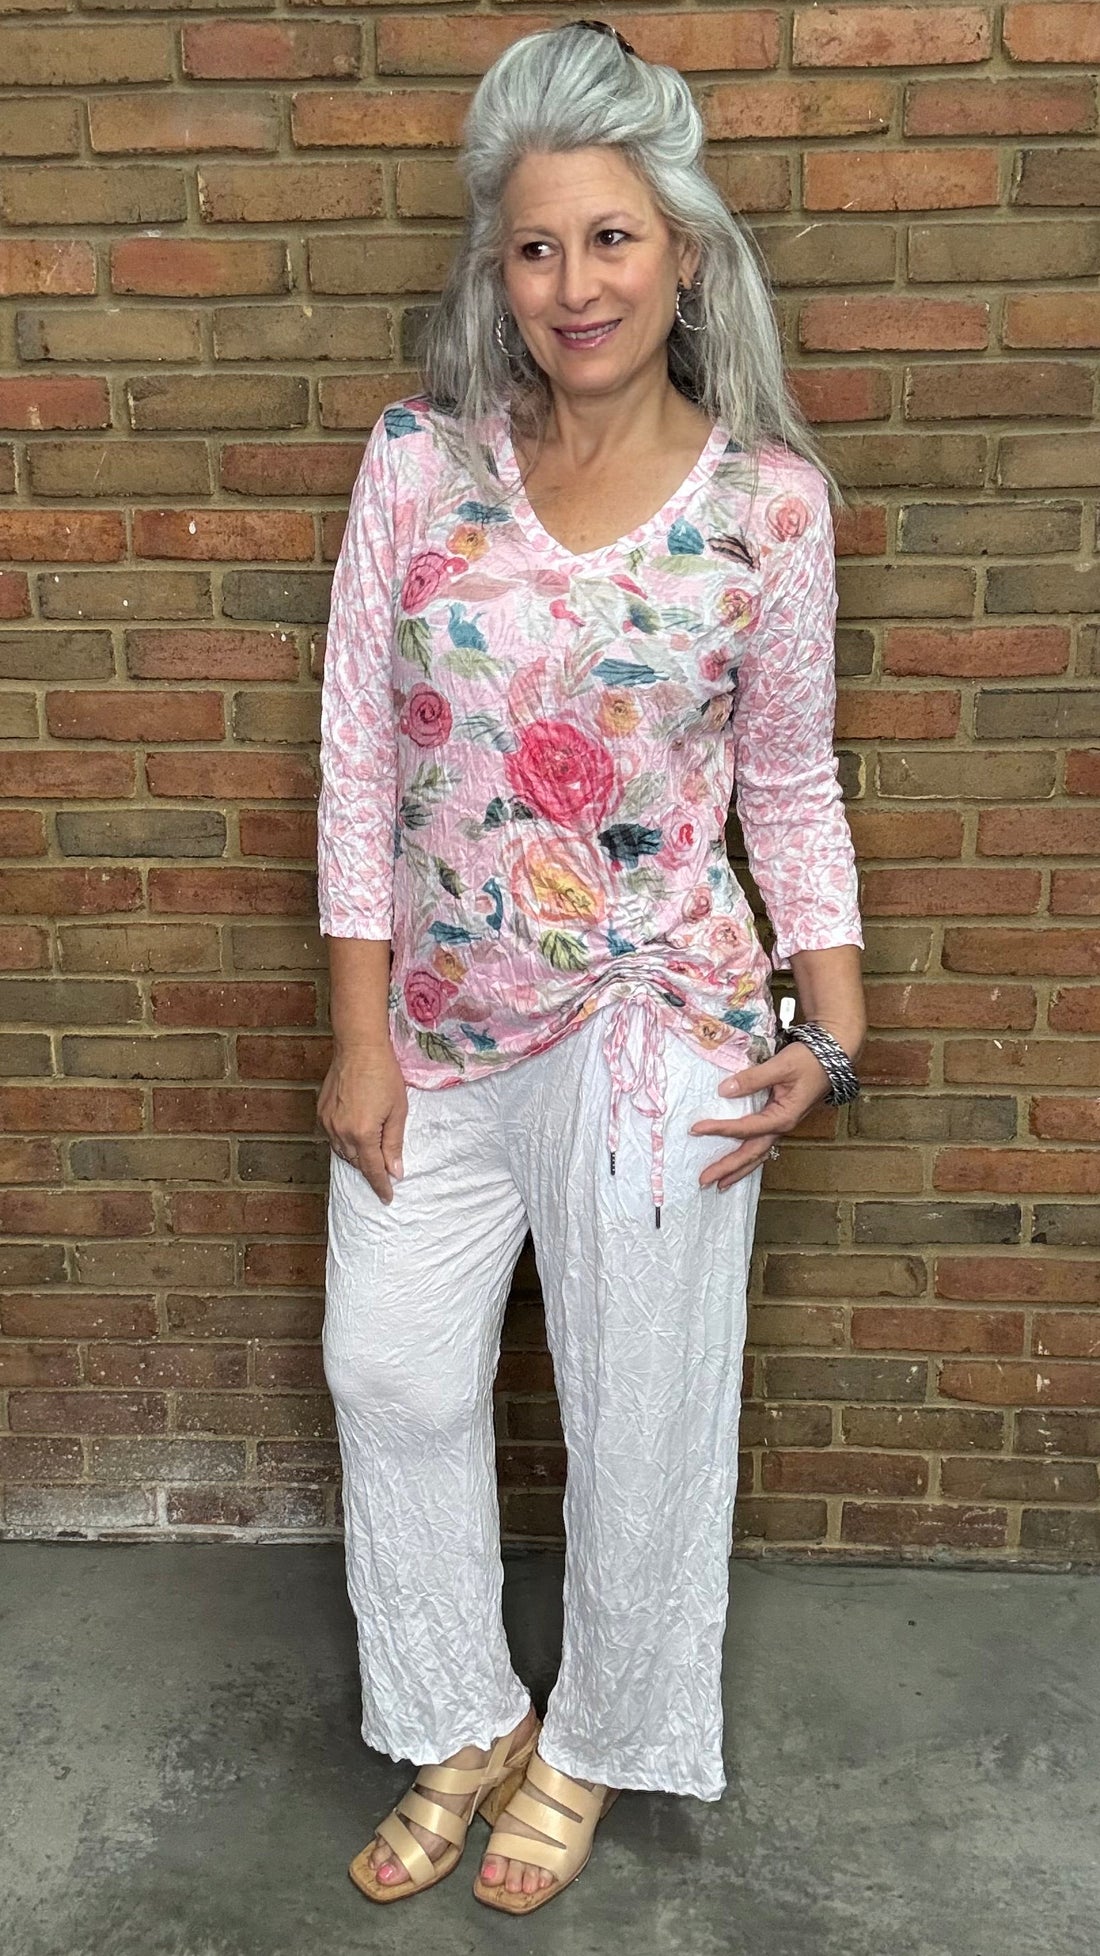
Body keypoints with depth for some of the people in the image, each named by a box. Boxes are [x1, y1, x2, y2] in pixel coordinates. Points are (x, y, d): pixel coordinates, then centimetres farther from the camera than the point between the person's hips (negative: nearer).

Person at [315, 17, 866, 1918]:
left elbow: (792, 787, 2)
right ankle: (466, 1722, 38)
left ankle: (596, 1738, 40)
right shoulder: (420, 459, -4)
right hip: (434, 1017, 3)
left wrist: (830, 1023, -6)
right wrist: (360, 1035, -5)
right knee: (392, 1375, 12)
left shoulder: (767, 499, -6)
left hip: (652, 1027, -2)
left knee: (639, 1404, 11)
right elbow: (356, 759, -3)